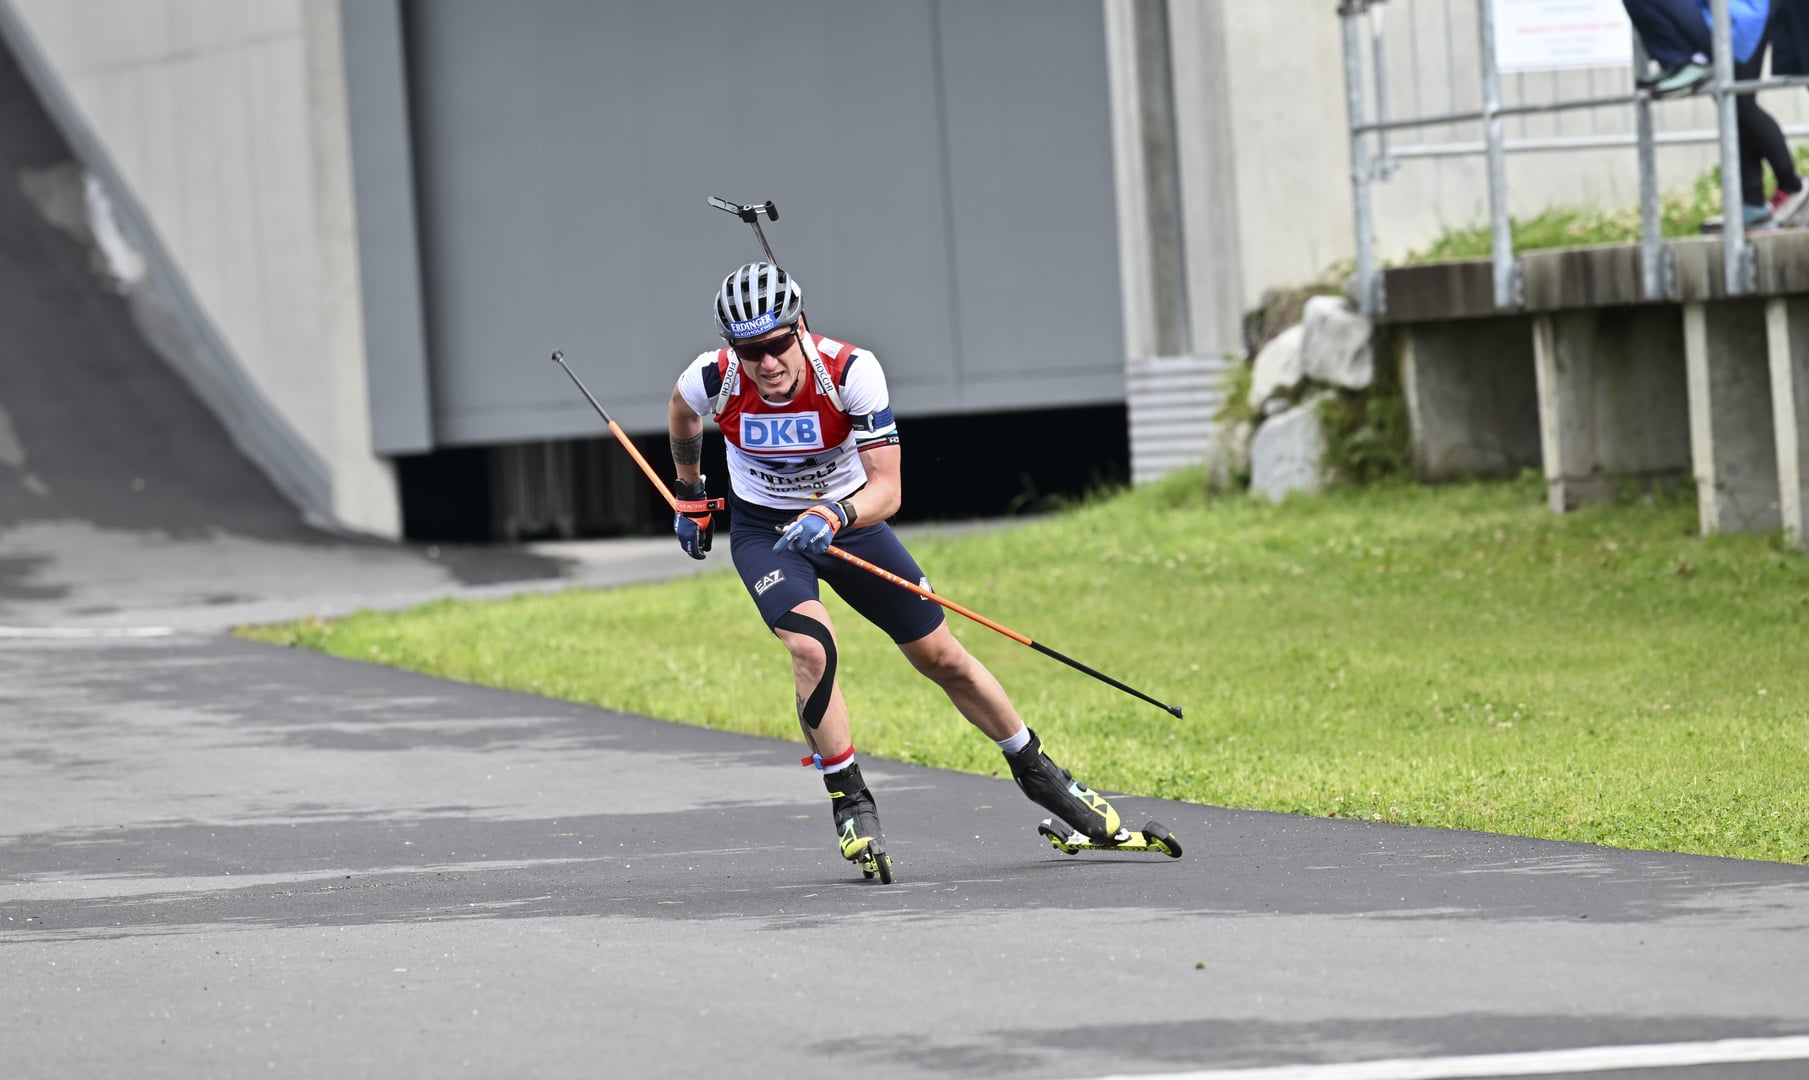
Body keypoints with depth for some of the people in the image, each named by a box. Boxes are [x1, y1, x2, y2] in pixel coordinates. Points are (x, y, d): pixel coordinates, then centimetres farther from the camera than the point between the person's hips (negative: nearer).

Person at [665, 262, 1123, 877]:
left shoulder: (850, 371, -30)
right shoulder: (713, 379, -25)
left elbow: (887, 488, -31)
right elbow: (683, 411, 2)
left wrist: (834, 516, -50)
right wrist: (688, 493, 15)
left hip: (849, 518, 1)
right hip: (764, 529, 0)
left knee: (943, 659, 6)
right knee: (811, 648, -28)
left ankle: (1036, 773, 25)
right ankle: (850, 802, -14)